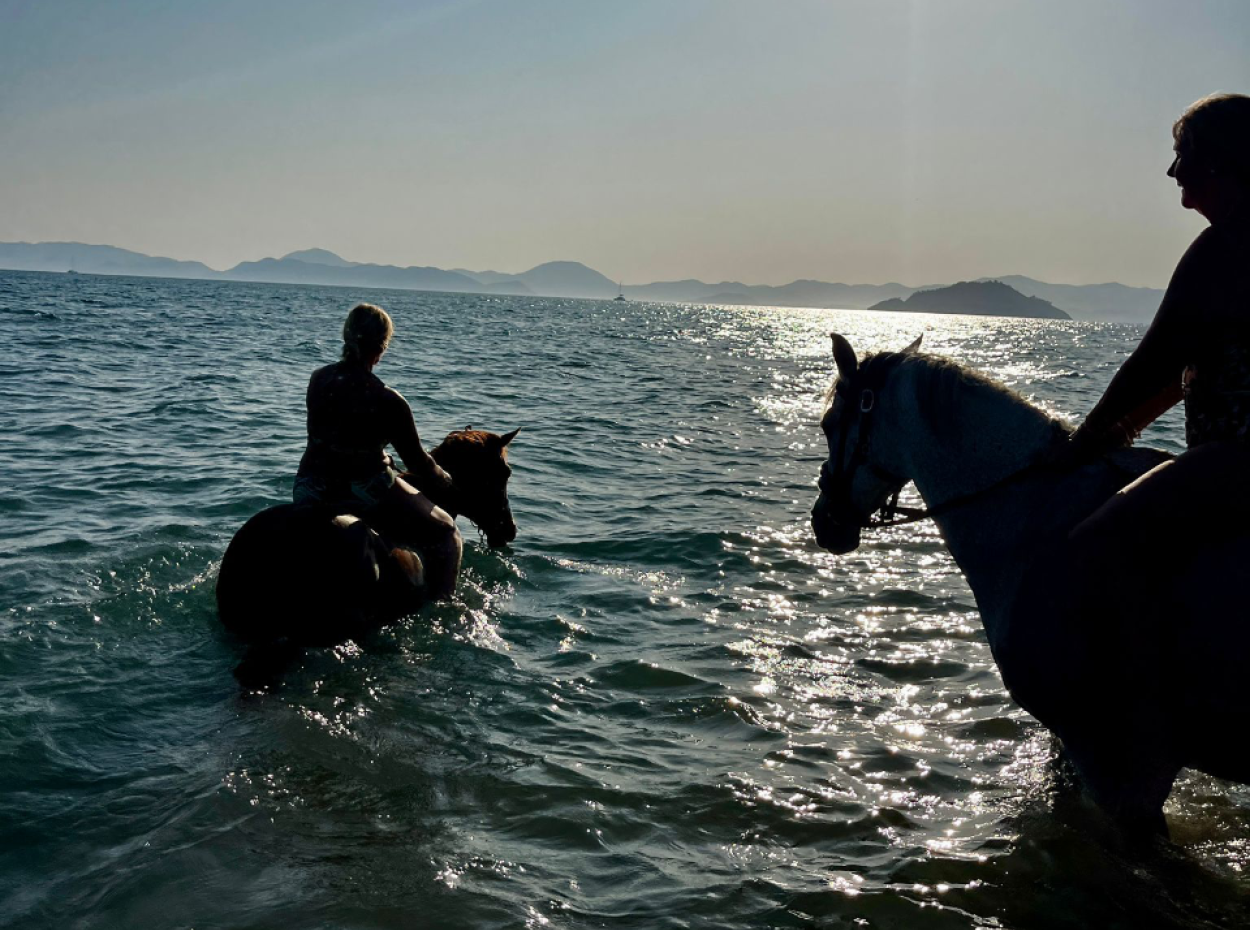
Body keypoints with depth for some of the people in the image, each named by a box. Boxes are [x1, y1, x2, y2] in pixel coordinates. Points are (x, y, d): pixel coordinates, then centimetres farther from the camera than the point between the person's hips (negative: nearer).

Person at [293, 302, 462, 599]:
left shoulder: (318, 380, -2)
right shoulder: (388, 402, -19)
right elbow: (418, 463, -10)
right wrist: (449, 488, 10)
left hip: (309, 490, 7)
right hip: (365, 493, -6)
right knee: (445, 534, 12)